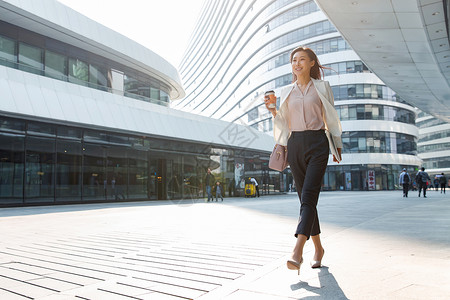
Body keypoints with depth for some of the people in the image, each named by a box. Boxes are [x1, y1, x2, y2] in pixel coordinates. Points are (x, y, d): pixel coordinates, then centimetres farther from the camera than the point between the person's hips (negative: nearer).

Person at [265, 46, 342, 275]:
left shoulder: (322, 87, 10)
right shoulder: (286, 91, 15)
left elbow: (331, 118, 11)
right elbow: (284, 123, 14)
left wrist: (337, 146, 8)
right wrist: (273, 111, -4)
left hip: (317, 143, -3)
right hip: (295, 144, 3)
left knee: (308, 195, -16)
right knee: (306, 198, 5)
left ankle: (297, 252, -23)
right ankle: (318, 248, 19)